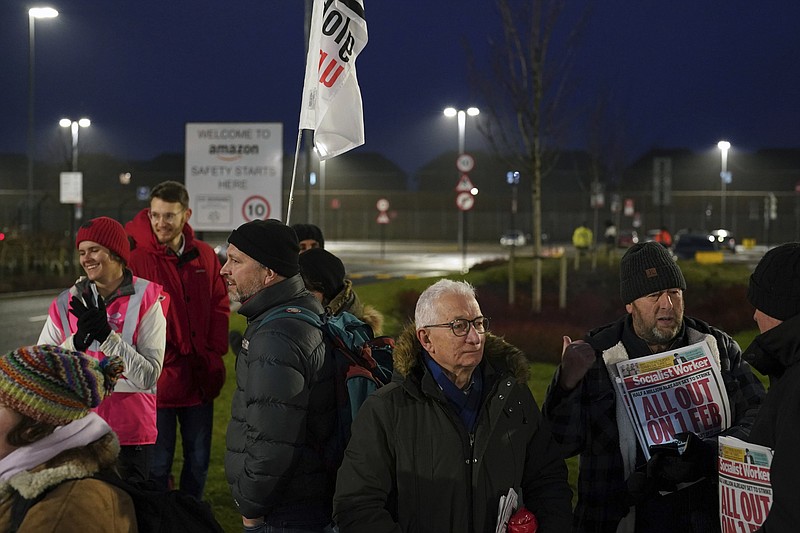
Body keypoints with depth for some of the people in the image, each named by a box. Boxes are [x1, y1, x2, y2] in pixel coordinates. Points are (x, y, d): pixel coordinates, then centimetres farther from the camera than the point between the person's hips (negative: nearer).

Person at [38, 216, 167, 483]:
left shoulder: (146, 300, -6)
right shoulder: (67, 303, 4)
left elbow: (149, 376, -14)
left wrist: (106, 335, -20)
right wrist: (77, 341, -17)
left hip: (131, 435, -3)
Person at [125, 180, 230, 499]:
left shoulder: (204, 255, 3)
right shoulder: (135, 257, -11)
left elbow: (220, 306, 10)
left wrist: (215, 351, -1)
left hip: (200, 378, 5)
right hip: (158, 378, -5)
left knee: (199, 460, 17)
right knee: (157, 464, 6)